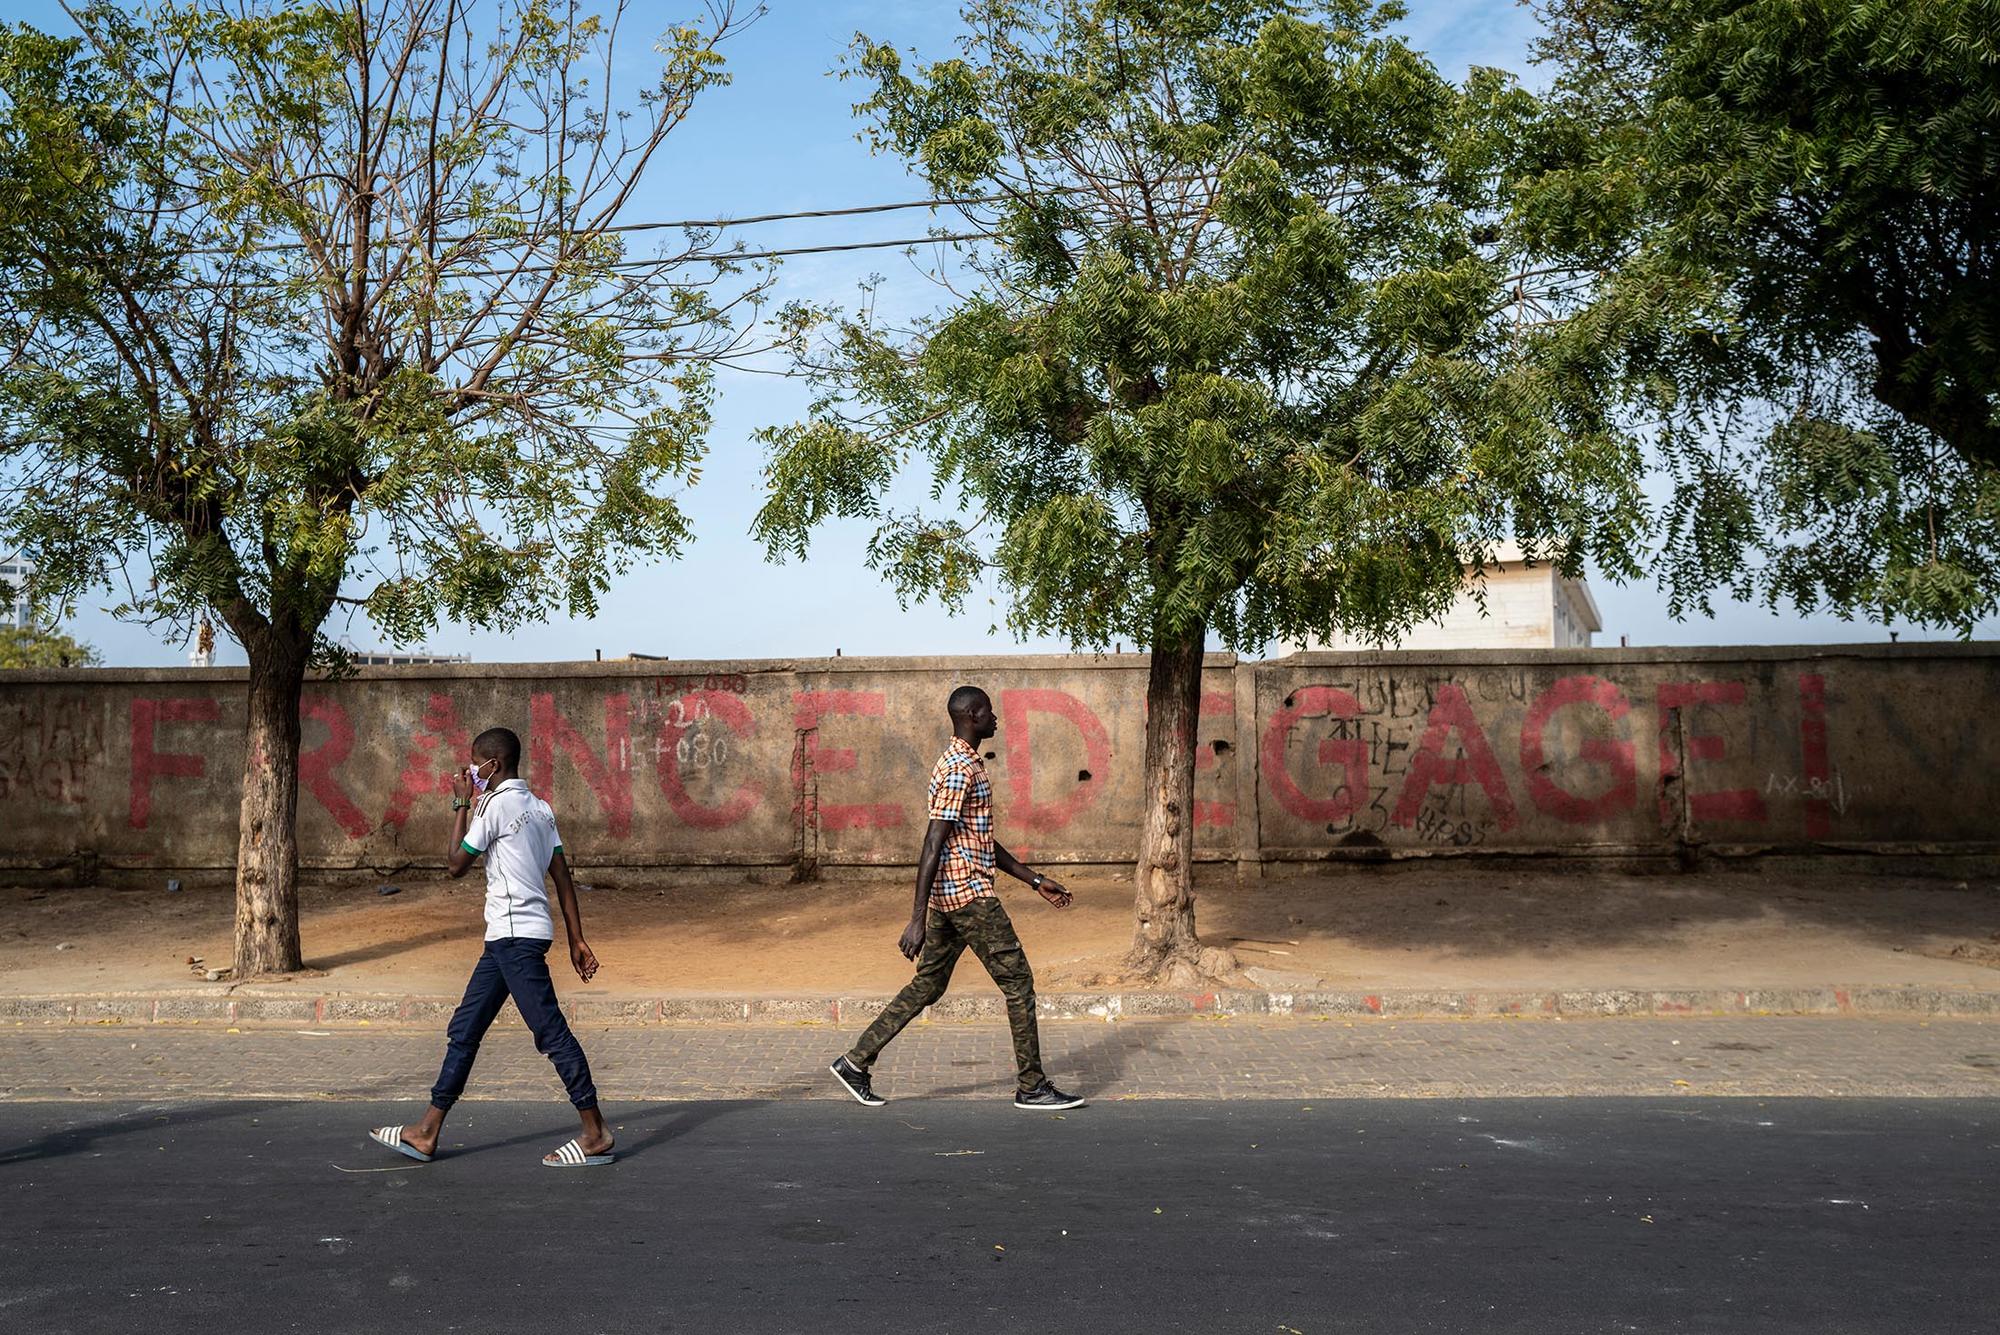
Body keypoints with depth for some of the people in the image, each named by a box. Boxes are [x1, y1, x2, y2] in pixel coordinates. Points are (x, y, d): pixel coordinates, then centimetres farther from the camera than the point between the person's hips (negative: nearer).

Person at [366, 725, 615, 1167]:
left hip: (516, 935, -10)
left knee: (551, 1031, -7)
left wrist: (461, 805, 5)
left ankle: (596, 1133, -3)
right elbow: (562, 877, 12)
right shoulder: (539, 807, 15)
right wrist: (576, 939, 12)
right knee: (464, 1030, 13)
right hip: (507, 937, 10)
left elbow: (456, 866, -2)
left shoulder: (495, 804, -10)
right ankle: (426, 1133, 19)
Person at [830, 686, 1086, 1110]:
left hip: (949, 896, 10)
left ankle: (856, 1061, 15)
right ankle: (1033, 1087, 4)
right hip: (968, 892, -10)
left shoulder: (967, 764, 18)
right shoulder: (959, 770, -15)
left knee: (928, 985, 13)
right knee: (1018, 981, -3)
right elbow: (933, 845, -21)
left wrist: (1036, 881, 23)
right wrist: (917, 919, -24)